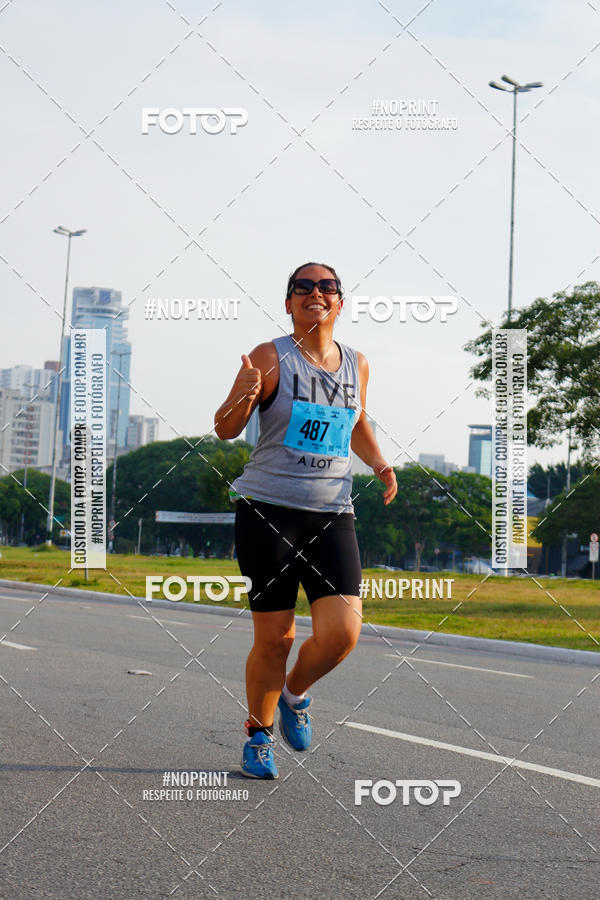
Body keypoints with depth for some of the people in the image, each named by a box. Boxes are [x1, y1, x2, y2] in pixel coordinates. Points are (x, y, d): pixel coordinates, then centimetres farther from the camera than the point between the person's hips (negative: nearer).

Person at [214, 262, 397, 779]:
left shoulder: (356, 364, 11)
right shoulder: (270, 358, -4)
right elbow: (225, 430, -6)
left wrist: (380, 464, 11)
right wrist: (244, 396, -27)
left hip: (332, 515, 4)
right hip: (268, 510, -4)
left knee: (342, 632, -12)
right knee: (275, 638, -2)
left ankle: (295, 695, 20)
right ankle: (259, 733, 23)